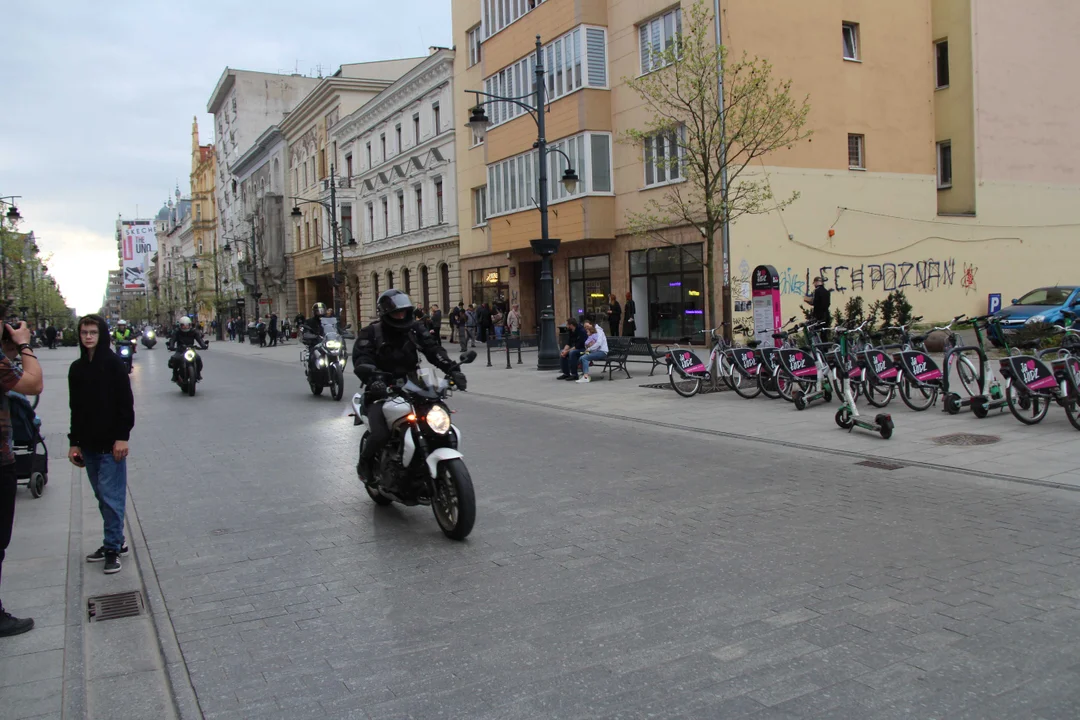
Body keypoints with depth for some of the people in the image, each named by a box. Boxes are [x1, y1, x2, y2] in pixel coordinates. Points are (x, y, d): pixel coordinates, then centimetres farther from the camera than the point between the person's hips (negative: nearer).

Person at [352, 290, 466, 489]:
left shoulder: (413, 330, 8)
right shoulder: (371, 333, -5)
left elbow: (433, 349, -2)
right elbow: (361, 360, -20)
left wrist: (452, 369, -20)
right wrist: (373, 379, -41)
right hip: (382, 392, -4)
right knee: (380, 435, -27)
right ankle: (364, 464, 8)